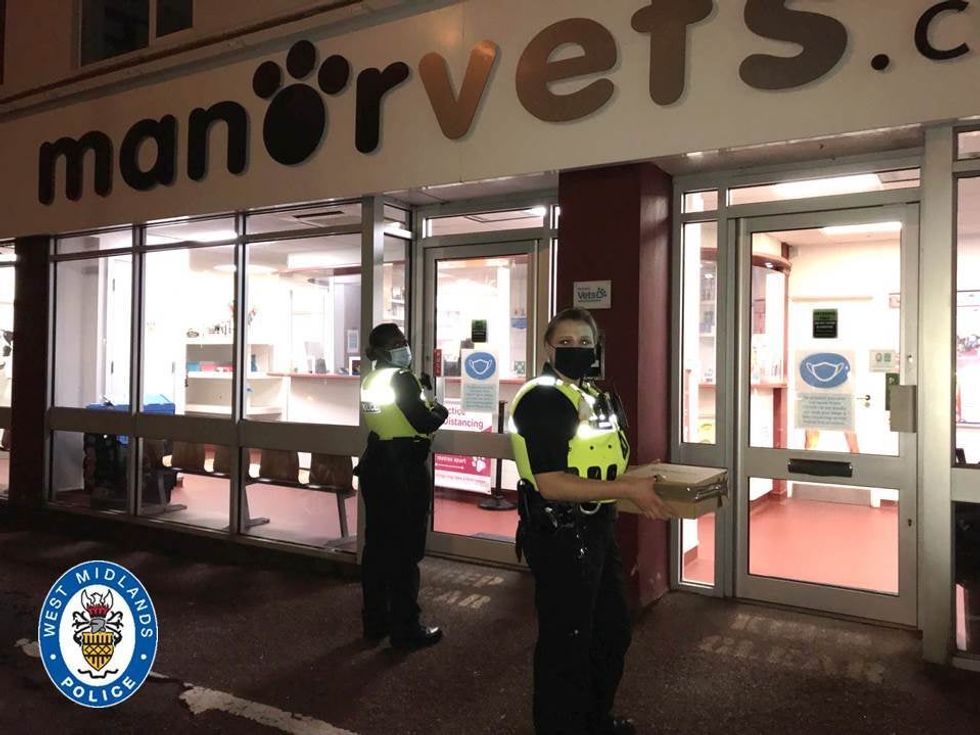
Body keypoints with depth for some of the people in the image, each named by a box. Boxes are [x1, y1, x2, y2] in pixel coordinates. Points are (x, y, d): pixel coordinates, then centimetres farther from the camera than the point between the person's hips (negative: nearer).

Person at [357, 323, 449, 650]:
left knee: (377, 545, 14)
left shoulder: (369, 381, 10)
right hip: (404, 471, -8)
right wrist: (440, 411, 1)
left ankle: (375, 621, 24)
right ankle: (405, 628, 7)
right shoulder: (403, 378, -15)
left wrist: (419, 392, 15)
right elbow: (424, 423, -19)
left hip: (375, 467, 8)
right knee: (405, 550, -1)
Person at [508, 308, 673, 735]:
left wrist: (645, 476, 13)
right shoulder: (541, 400, -18)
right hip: (560, 537, -10)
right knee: (566, 644, 4)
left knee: (613, 630, 24)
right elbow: (551, 484, -27)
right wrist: (628, 490, -27)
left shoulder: (596, 398, 13)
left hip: (597, 531, 10)